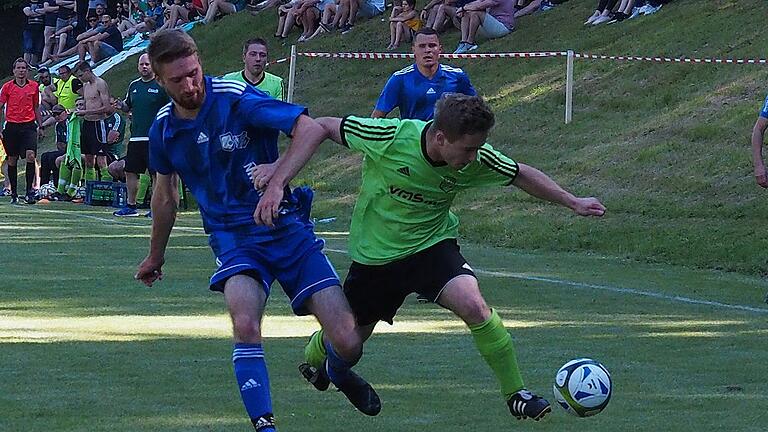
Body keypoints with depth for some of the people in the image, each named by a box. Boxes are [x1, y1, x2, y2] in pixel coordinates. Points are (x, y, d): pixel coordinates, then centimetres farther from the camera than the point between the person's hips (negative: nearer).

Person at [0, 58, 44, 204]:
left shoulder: (34, 86, 7)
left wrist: (40, 126, 14)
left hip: (29, 126, 0)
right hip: (12, 126, 0)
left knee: (30, 156, -17)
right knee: (12, 160, 5)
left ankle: (30, 191, -13)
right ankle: (14, 193, 15)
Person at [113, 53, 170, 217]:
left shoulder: (161, 85, -3)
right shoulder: (134, 85, 15)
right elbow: (128, 106, 25)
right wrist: (122, 106, 3)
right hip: (136, 137, 6)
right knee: (130, 172, 7)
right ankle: (130, 205, 16)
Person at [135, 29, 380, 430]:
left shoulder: (237, 99, -13)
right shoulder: (163, 129, 2)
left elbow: (311, 129, -17)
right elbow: (165, 195, 21)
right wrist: (155, 256, 33)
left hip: (286, 226, -2)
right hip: (233, 235, 2)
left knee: (348, 343, -8)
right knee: (245, 324, -31)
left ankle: (339, 374, 30)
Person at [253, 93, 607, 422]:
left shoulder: (476, 160, -19)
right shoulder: (390, 137, -29)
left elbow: (521, 176, 1)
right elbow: (321, 127, -19)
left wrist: (573, 203, 6)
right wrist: (276, 182, -25)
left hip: (432, 245, 1)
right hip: (375, 255, -1)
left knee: (474, 305, -26)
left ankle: (516, 395, -11)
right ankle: (312, 358, 51)